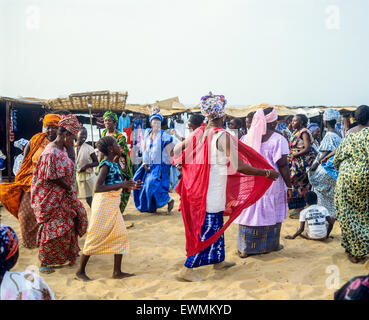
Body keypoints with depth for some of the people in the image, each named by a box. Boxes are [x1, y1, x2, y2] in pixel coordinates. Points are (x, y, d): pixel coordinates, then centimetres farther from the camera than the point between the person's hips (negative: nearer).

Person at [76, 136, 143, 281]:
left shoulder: (114, 164, 11)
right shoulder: (106, 165, -16)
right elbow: (97, 188, -24)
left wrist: (128, 186, 12)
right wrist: (120, 185, -28)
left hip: (113, 204, 9)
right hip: (104, 203, -9)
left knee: (121, 235, 6)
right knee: (96, 237, -1)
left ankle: (117, 271, 13)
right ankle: (81, 271, 14)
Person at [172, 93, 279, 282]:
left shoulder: (199, 132, 2)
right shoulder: (223, 136, -19)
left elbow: (177, 150, 10)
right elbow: (240, 167, -22)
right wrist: (267, 172, -12)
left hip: (198, 187, 8)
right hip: (213, 192, -8)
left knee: (216, 225, 22)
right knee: (207, 229, 2)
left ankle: (218, 260, 38)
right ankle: (188, 270, 7)